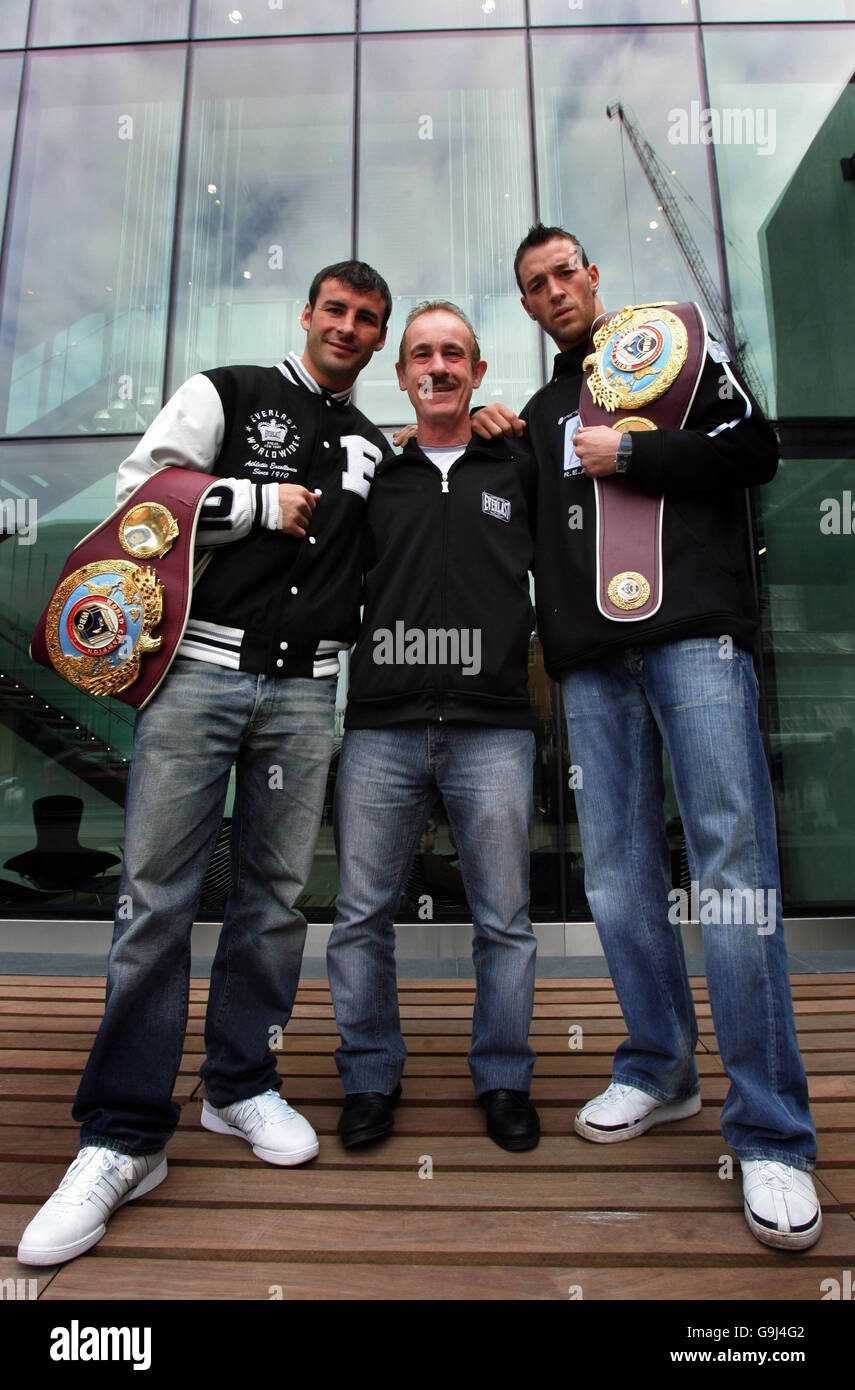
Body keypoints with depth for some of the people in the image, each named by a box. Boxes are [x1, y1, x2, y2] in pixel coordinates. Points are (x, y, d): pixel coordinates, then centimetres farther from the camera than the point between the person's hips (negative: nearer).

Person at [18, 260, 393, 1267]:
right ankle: (124, 1137, 4)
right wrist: (263, 504, -2)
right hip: (200, 668, -3)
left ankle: (241, 1086, 21)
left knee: (274, 893, 4)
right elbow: (141, 492, 3)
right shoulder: (227, 393, 12)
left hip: (305, 691, 4)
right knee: (156, 896, -6)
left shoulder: (373, 448, 23)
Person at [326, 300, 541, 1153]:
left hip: (493, 730, 0)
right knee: (361, 915, 5)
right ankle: (370, 1078, 24)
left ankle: (503, 1080, 25)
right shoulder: (374, 476, 16)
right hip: (380, 729, 1)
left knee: (504, 919, 6)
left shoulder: (519, 471, 14)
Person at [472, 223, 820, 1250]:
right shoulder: (541, 410, 29)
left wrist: (626, 454, -2)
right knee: (618, 873, 2)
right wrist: (504, 442, 17)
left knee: (732, 865, -11)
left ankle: (770, 1137, -2)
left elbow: (754, 451, 3)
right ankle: (659, 1073, 19)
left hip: (694, 633, -4)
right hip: (593, 658, 5)